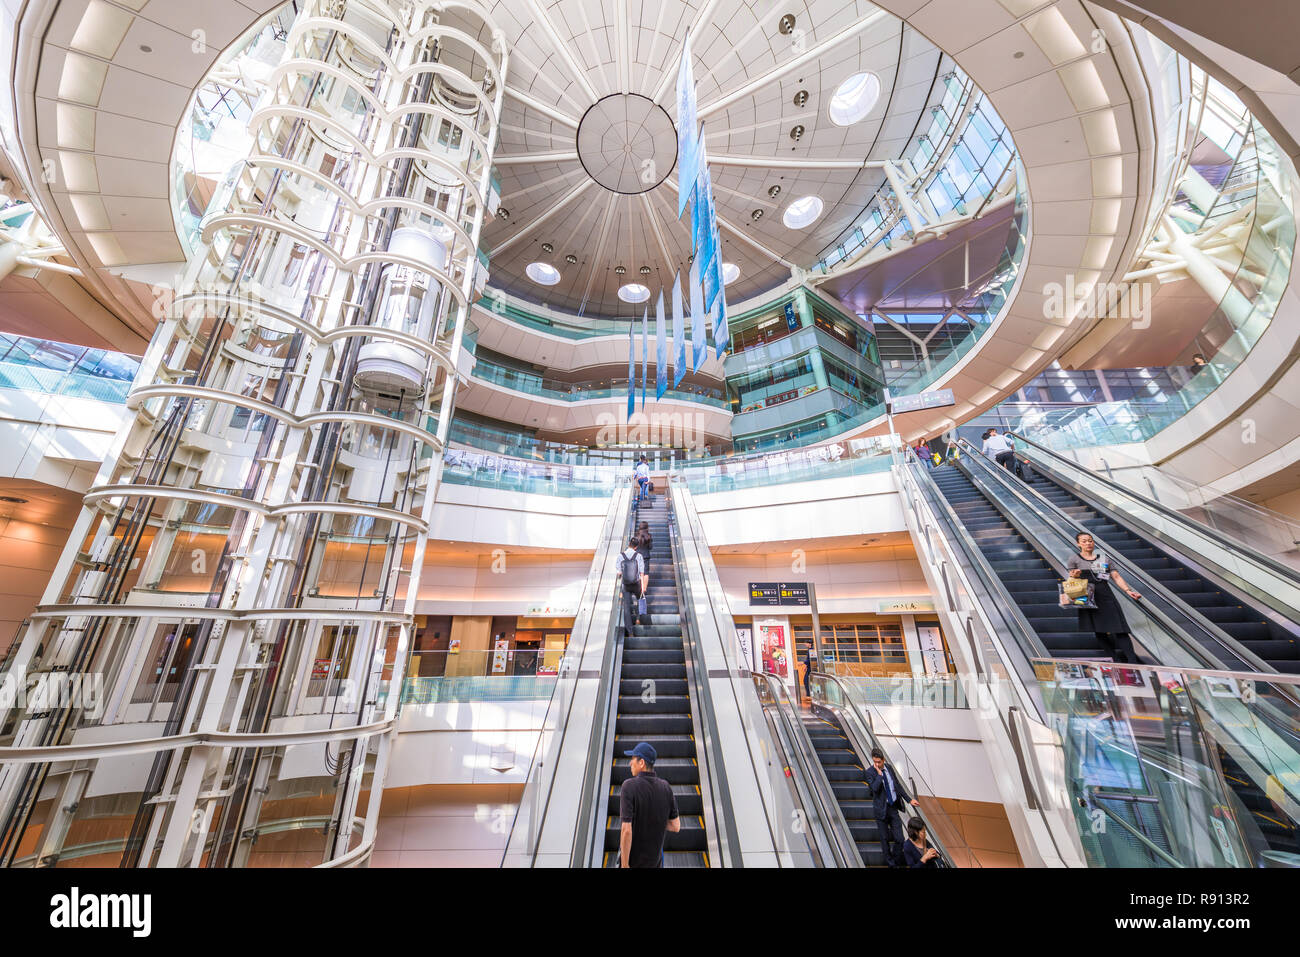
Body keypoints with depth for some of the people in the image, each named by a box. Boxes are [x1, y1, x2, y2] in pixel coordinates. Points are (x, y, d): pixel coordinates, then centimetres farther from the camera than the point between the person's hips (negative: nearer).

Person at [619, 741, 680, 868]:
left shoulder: (629, 786, -24)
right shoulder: (666, 787, -9)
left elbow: (626, 830, -28)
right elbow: (676, 827, -3)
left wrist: (624, 865, -19)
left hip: (632, 859, -4)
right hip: (655, 860, 4)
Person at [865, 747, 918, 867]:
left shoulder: (889, 768, 0)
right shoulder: (870, 772, -15)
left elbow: (898, 785, 12)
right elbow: (875, 788, -27)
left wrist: (909, 800, 10)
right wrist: (879, 773, -27)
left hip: (893, 808, 4)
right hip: (881, 809, -4)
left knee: (899, 839, 6)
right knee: (884, 839, 9)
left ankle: (897, 862, 29)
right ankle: (891, 863, 29)